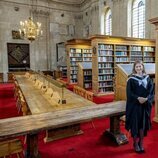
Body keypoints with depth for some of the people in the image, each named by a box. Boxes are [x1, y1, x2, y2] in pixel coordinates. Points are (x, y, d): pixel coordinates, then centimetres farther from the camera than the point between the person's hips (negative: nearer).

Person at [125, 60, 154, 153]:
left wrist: (146, 98, -15)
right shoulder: (131, 79, -3)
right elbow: (129, 92, -8)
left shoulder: (147, 78, 7)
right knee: (135, 123, 2)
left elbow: (151, 90, 2)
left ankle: (141, 143, 25)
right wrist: (138, 98, -22)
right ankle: (135, 144, 19)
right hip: (134, 105, -3)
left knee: (143, 123, 9)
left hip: (145, 105, 3)